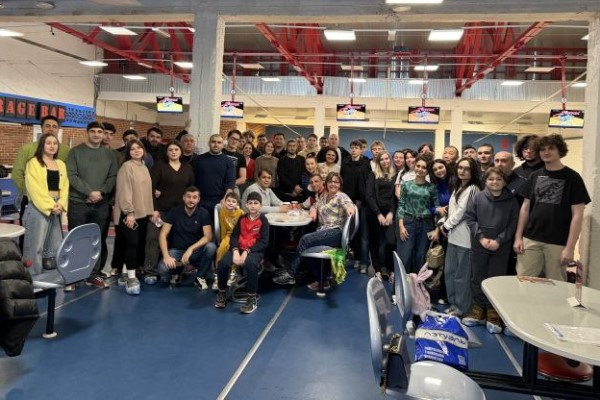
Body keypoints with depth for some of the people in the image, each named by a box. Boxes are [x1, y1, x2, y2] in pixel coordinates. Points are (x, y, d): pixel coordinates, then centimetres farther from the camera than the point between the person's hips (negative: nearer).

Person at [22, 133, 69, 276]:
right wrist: (50, 206, -16)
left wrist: (61, 204, -8)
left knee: (55, 245, 8)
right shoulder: (33, 163, -1)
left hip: (57, 208, 6)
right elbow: (35, 188, -10)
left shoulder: (61, 164, 15)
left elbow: (65, 186, 8)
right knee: (36, 245, -4)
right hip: (39, 208, -5)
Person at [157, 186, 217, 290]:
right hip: (176, 250, 0)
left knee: (211, 247, -32)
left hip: (196, 250, 0)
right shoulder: (174, 211, -7)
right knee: (163, 269, -30)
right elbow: (163, 235, -11)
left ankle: (200, 277, -7)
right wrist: (166, 256, -25)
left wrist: (190, 249, -29)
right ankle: (176, 271, 10)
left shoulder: (203, 213, -7)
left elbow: (208, 236, -16)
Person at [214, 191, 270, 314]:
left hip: (255, 250, -4)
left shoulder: (263, 220, -3)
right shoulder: (242, 218, 12)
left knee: (250, 264, -38)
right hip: (239, 248, 4)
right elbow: (234, 236, 4)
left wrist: (247, 252, -19)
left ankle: (252, 298, -21)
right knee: (223, 263, -23)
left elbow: (264, 242, -10)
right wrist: (235, 251, -15)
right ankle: (222, 293, 3)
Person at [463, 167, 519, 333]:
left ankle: (493, 315, 18)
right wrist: (481, 237, -11)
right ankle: (478, 310, 24)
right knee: (478, 278, 10)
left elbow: (513, 224, -2)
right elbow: (469, 218, -2)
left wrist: (499, 240, -12)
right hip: (479, 246, 1)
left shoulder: (511, 200, -2)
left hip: (501, 247, -1)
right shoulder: (478, 197, -2)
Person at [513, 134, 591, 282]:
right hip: (530, 240, 3)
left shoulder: (572, 178, -2)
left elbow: (577, 215, -5)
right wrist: (518, 236, 6)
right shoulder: (535, 176, 9)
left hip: (558, 243, -3)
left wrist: (570, 247, -11)